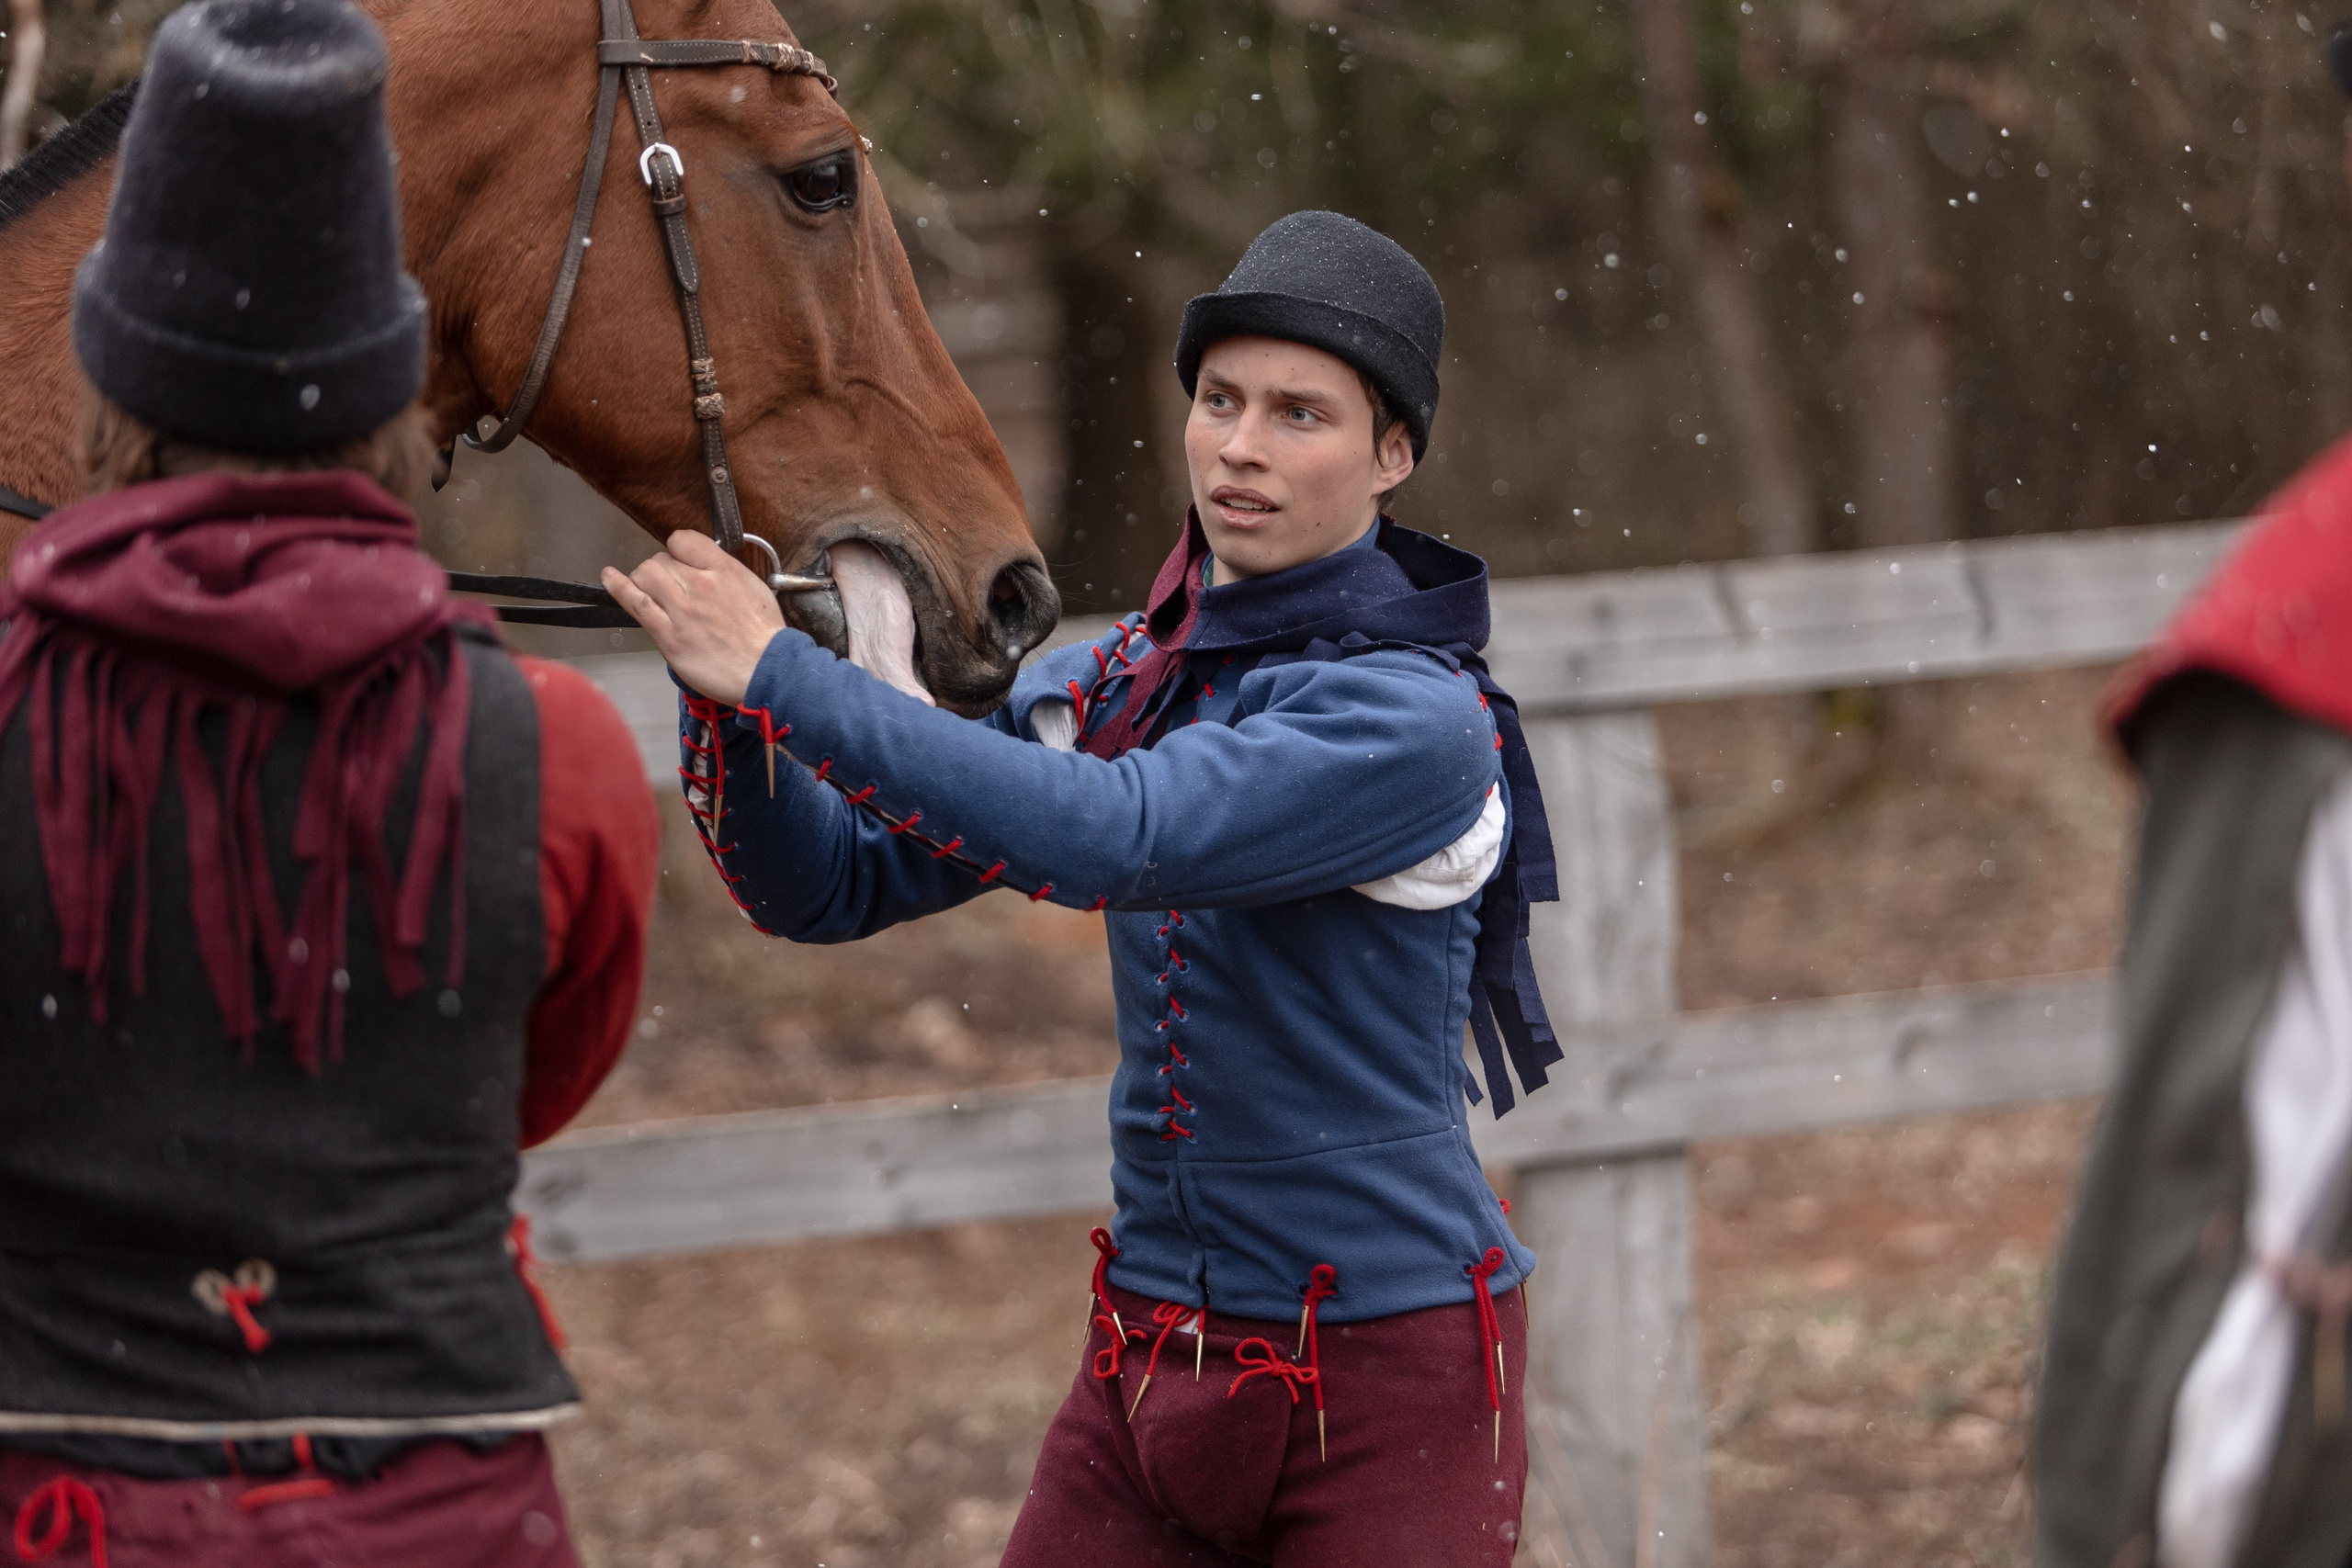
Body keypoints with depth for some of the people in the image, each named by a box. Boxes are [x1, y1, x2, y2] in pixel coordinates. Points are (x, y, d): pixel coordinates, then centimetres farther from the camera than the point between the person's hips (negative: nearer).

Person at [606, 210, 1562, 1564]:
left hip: (1392, 1371, -6)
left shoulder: (1413, 717, -17)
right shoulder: (1113, 683, 5)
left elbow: (1108, 838, -30)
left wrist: (784, 675, -28)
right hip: (1155, 1352, 6)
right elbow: (830, 888, 6)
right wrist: (726, 706, -14)